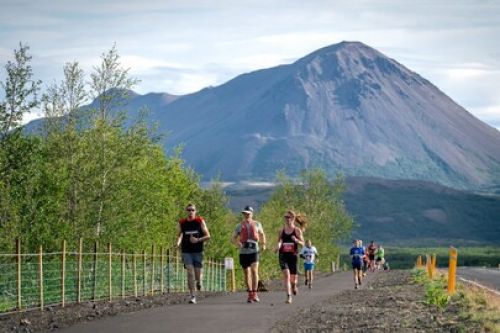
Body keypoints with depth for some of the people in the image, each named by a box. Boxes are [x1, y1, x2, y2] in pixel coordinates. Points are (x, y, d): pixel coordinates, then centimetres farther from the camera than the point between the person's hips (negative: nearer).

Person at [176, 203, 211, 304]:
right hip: (186, 251, 0)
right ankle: (192, 296, -7)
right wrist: (178, 243, -7)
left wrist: (198, 240, -14)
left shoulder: (200, 221, 1)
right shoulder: (181, 223, 4)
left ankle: (199, 280, 39)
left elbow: (208, 236, 2)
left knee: (197, 276, 0)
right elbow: (179, 235, 15)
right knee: (190, 273, -12)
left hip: (198, 251, 0)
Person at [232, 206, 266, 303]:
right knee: (246, 274, 6)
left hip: (254, 251, -2)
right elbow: (233, 238, 6)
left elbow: (262, 234, 25)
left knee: (254, 271, -18)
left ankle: (255, 293, -17)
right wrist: (237, 243, -15)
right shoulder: (240, 226, 8)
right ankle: (250, 294, 16)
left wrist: (263, 244, 12)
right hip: (243, 251, 2)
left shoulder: (257, 224, 9)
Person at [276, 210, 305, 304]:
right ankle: (289, 296, -18)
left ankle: (294, 285, 45)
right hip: (283, 255, 1)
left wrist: (296, 240, -21)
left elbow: (302, 243, 0)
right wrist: (278, 246, -9)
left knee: (293, 277, 6)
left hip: (293, 256, -1)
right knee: (286, 274, -18)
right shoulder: (282, 231, 6)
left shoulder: (297, 230, -1)